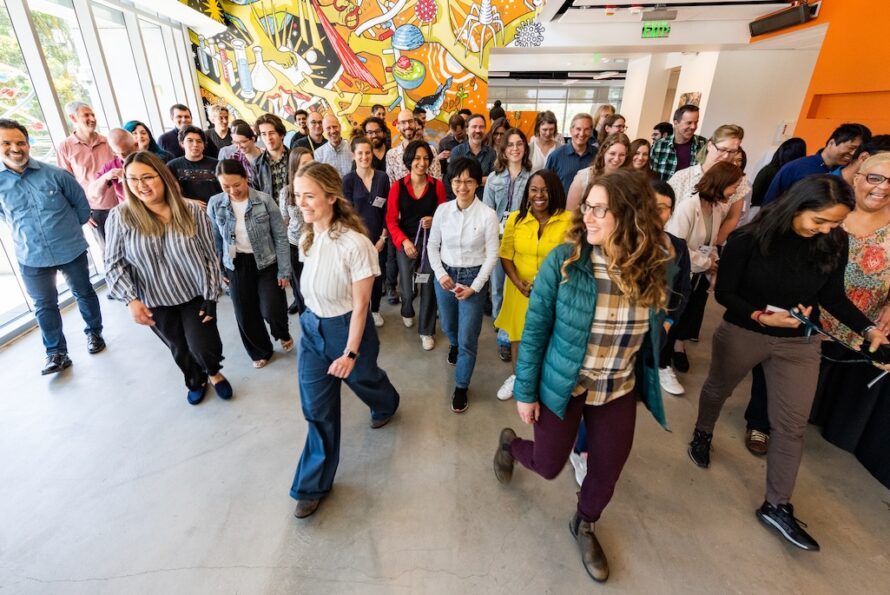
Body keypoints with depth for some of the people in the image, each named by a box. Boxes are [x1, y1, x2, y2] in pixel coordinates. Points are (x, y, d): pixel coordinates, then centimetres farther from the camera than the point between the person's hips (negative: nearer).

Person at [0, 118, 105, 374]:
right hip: (31, 258, 2)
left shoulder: (55, 173, -9)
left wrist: (70, 230, 8)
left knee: (84, 293, 16)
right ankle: (56, 353, 22)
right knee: (44, 306, 10)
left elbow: (81, 204, 4)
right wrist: (24, 233, 10)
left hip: (71, 250, -1)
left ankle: (94, 332, 37)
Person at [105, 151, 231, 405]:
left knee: (203, 346, -5)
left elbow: (210, 256, -7)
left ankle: (214, 372, 32)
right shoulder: (120, 217, -10)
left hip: (195, 295, -1)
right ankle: (196, 381, 48)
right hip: (156, 302, 2)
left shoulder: (192, 212, -10)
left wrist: (211, 297, -9)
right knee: (180, 348, 18)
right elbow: (114, 264, -6)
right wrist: (131, 299, -19)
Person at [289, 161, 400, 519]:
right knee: (317, 408, 10)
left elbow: (361, 303, -20)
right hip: (312, 327, 5)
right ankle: (313, 485, 28)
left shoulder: (355, 244, -25)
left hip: (347, 328, -5)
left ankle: (387, 405, 62)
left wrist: (350, 352, -18)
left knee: (363, 380, 24)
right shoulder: (307, 237, -3)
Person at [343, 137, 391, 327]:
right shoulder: (349, 179, -5)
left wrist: (383, 237, -4)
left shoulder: (382, 177, 0)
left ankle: (375, 310, 33)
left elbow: (387, 209, 1)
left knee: (378, 274, 11)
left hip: (379, 236, 2)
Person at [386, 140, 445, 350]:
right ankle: (407, 312, 43)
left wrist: (434, 220, -15)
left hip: (430, 242, 0)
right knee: (407, 288, 6)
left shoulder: (437, 185, -3)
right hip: (406, 243, 0)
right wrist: (404, 241, -17)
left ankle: (426, 331, 20)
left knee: (429, 286, 2)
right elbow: (391, 220, -4)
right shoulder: (397, 186, -5)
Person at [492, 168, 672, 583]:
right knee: (549, 465, 14)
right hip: (562, 385, -3)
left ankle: (584, 526, 51)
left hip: (619, 392, 3)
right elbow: (535, 329, -14)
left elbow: (652, 335, 4)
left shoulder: (654, 268, -11)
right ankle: (509, 442, 50)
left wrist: (647, 385, 11)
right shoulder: (563, 260, -20)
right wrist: (525, 391, -10)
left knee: (607, 471, 18)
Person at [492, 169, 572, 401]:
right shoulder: (515, 218, -3)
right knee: (517, 333, 19)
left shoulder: (568, 220, -13)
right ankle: (516, 376, 43)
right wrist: (518, 283, -13)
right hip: (520, 290, 3)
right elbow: (505, 256, 0)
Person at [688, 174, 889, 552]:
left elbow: (833, 296, 0)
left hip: (800, 344, 3)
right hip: (741, 334, -2)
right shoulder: (749, 239, -20)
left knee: (792, 425, 6)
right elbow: (724, 293, -14)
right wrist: (761, 315, -26)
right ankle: (702, 434, 53)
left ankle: (776, 506, 22)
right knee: (718, 390, 21)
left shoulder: (835, 243, -10)